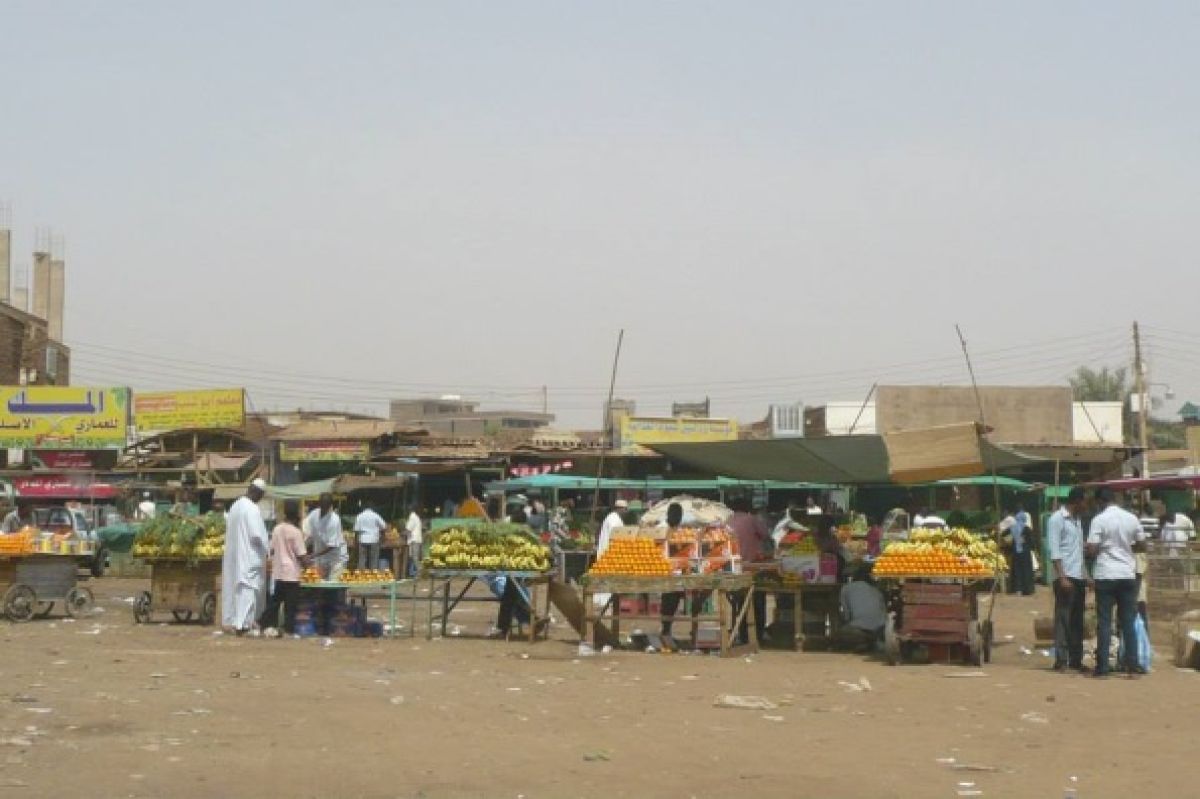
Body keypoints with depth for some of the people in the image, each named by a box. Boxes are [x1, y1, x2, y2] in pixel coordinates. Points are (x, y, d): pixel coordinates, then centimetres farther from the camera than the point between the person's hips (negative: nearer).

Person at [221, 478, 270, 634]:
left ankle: (231, 620, 19)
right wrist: (266, 551, -6)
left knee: (235, 586, 14)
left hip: (233, 554, 8)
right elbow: (258, 534, -19)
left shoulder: (235, 506, 8)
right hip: (249, 556, -8)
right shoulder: (253, 509, -17)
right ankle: (242, 623, -10)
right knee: (248, 587, -6)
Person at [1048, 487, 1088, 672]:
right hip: (1065, 577, -8)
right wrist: (1062, 577, -19)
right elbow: (1054, 552, -13)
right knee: (1063, 618, -7)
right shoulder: (1057, 519, -7)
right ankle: (1061, 660, -7)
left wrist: (1085, 576, 14)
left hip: (1079, 577, 8)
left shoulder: (1077, 520, 19)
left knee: (1077, 620, 9)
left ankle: (1076, 659, 13)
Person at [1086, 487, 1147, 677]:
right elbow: (1142, 545, 10)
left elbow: (1091, 550, -13)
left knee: (1104, 622, 1)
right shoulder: (1132, 518, 3)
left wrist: (1086, 549, 8)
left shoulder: (1099, 520, -10)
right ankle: (1132, 663, 9)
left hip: (1106, 576, -4)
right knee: (1128, 621, 9)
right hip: (1128, 575, 4)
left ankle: (1102, 666, 0)